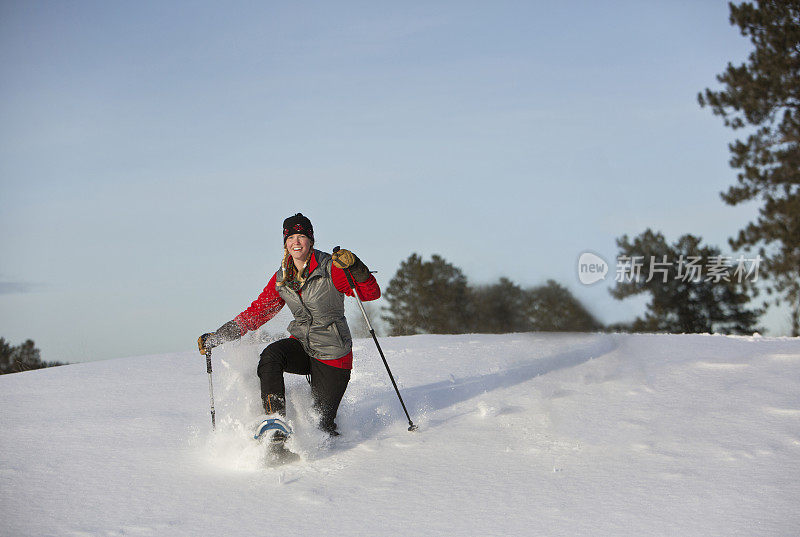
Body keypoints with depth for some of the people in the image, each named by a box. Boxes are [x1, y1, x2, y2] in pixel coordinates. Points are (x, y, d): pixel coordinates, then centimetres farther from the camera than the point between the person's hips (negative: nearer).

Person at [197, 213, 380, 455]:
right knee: (271, 355, -30)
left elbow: (371, 293, -17)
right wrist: (217, 336, 5)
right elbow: (257, 312, 9)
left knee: (321, 423, -6)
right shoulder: (282, 278, 2)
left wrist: (355, 268, -36)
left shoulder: (331, 269, -13)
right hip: (301, 346, 4)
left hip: (332, 355, -4)